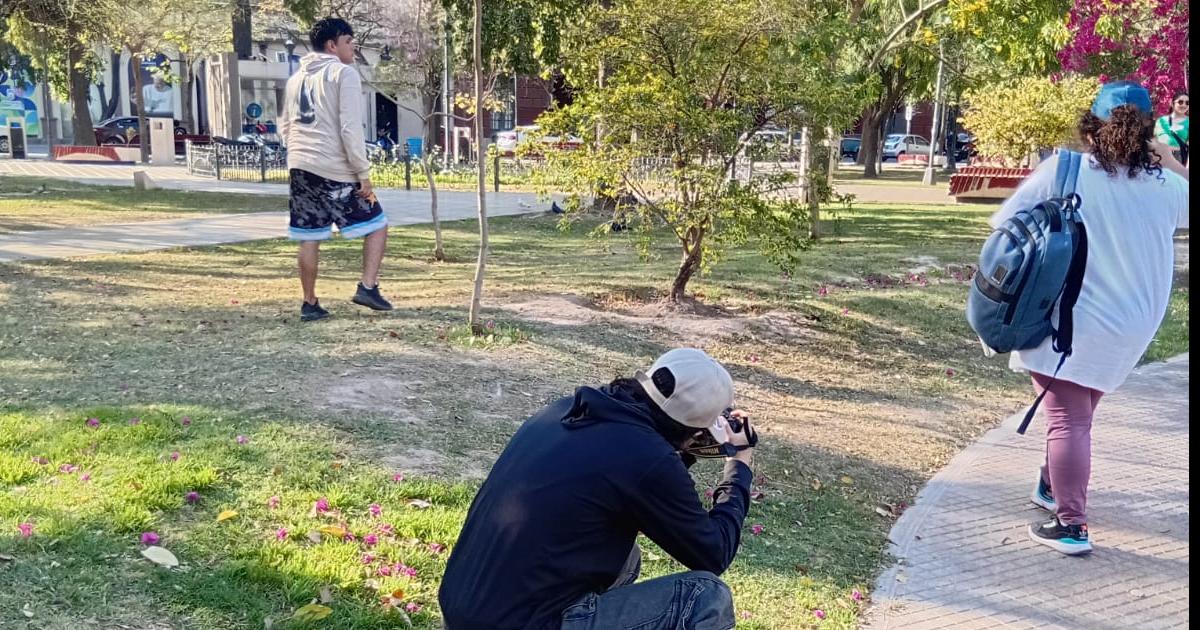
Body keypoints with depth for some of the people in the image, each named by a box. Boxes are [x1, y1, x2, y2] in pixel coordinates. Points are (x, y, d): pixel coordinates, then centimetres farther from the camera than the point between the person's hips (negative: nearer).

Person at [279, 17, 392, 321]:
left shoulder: (297, 78, 18)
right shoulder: (344, 73, -5)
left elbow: (285, 127, 22)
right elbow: (350, 128, -13)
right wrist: (364, 172, -12)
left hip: (300, 168, 7)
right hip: (335, 169, -7)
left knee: (309, 238, 10)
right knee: (376, 224, 6)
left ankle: (310, 303, 13)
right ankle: (367, 287, -4)